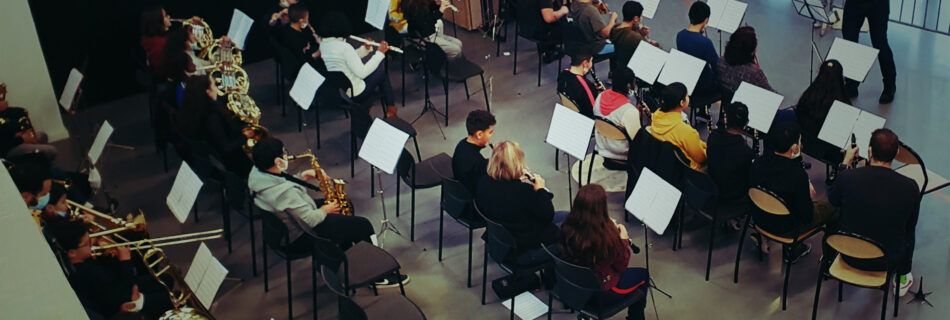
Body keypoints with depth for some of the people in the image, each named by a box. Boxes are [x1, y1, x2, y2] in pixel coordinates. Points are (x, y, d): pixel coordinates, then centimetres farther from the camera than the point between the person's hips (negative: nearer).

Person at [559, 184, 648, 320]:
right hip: (601, 292, -6)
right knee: (642, 275, 22)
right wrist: (624, 239, -1)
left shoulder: (567, 228, -19)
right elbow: (622, 265, -15)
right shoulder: (608, 235, -33)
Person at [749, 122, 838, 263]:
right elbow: (806, 216, -20)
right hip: (785, 229, -6)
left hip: (760, 220, 6)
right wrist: (809, 196, 0)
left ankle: (792, 247, 36)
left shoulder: (758, 163, -14)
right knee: (831, 209, 13)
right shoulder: (798, 175, -31)